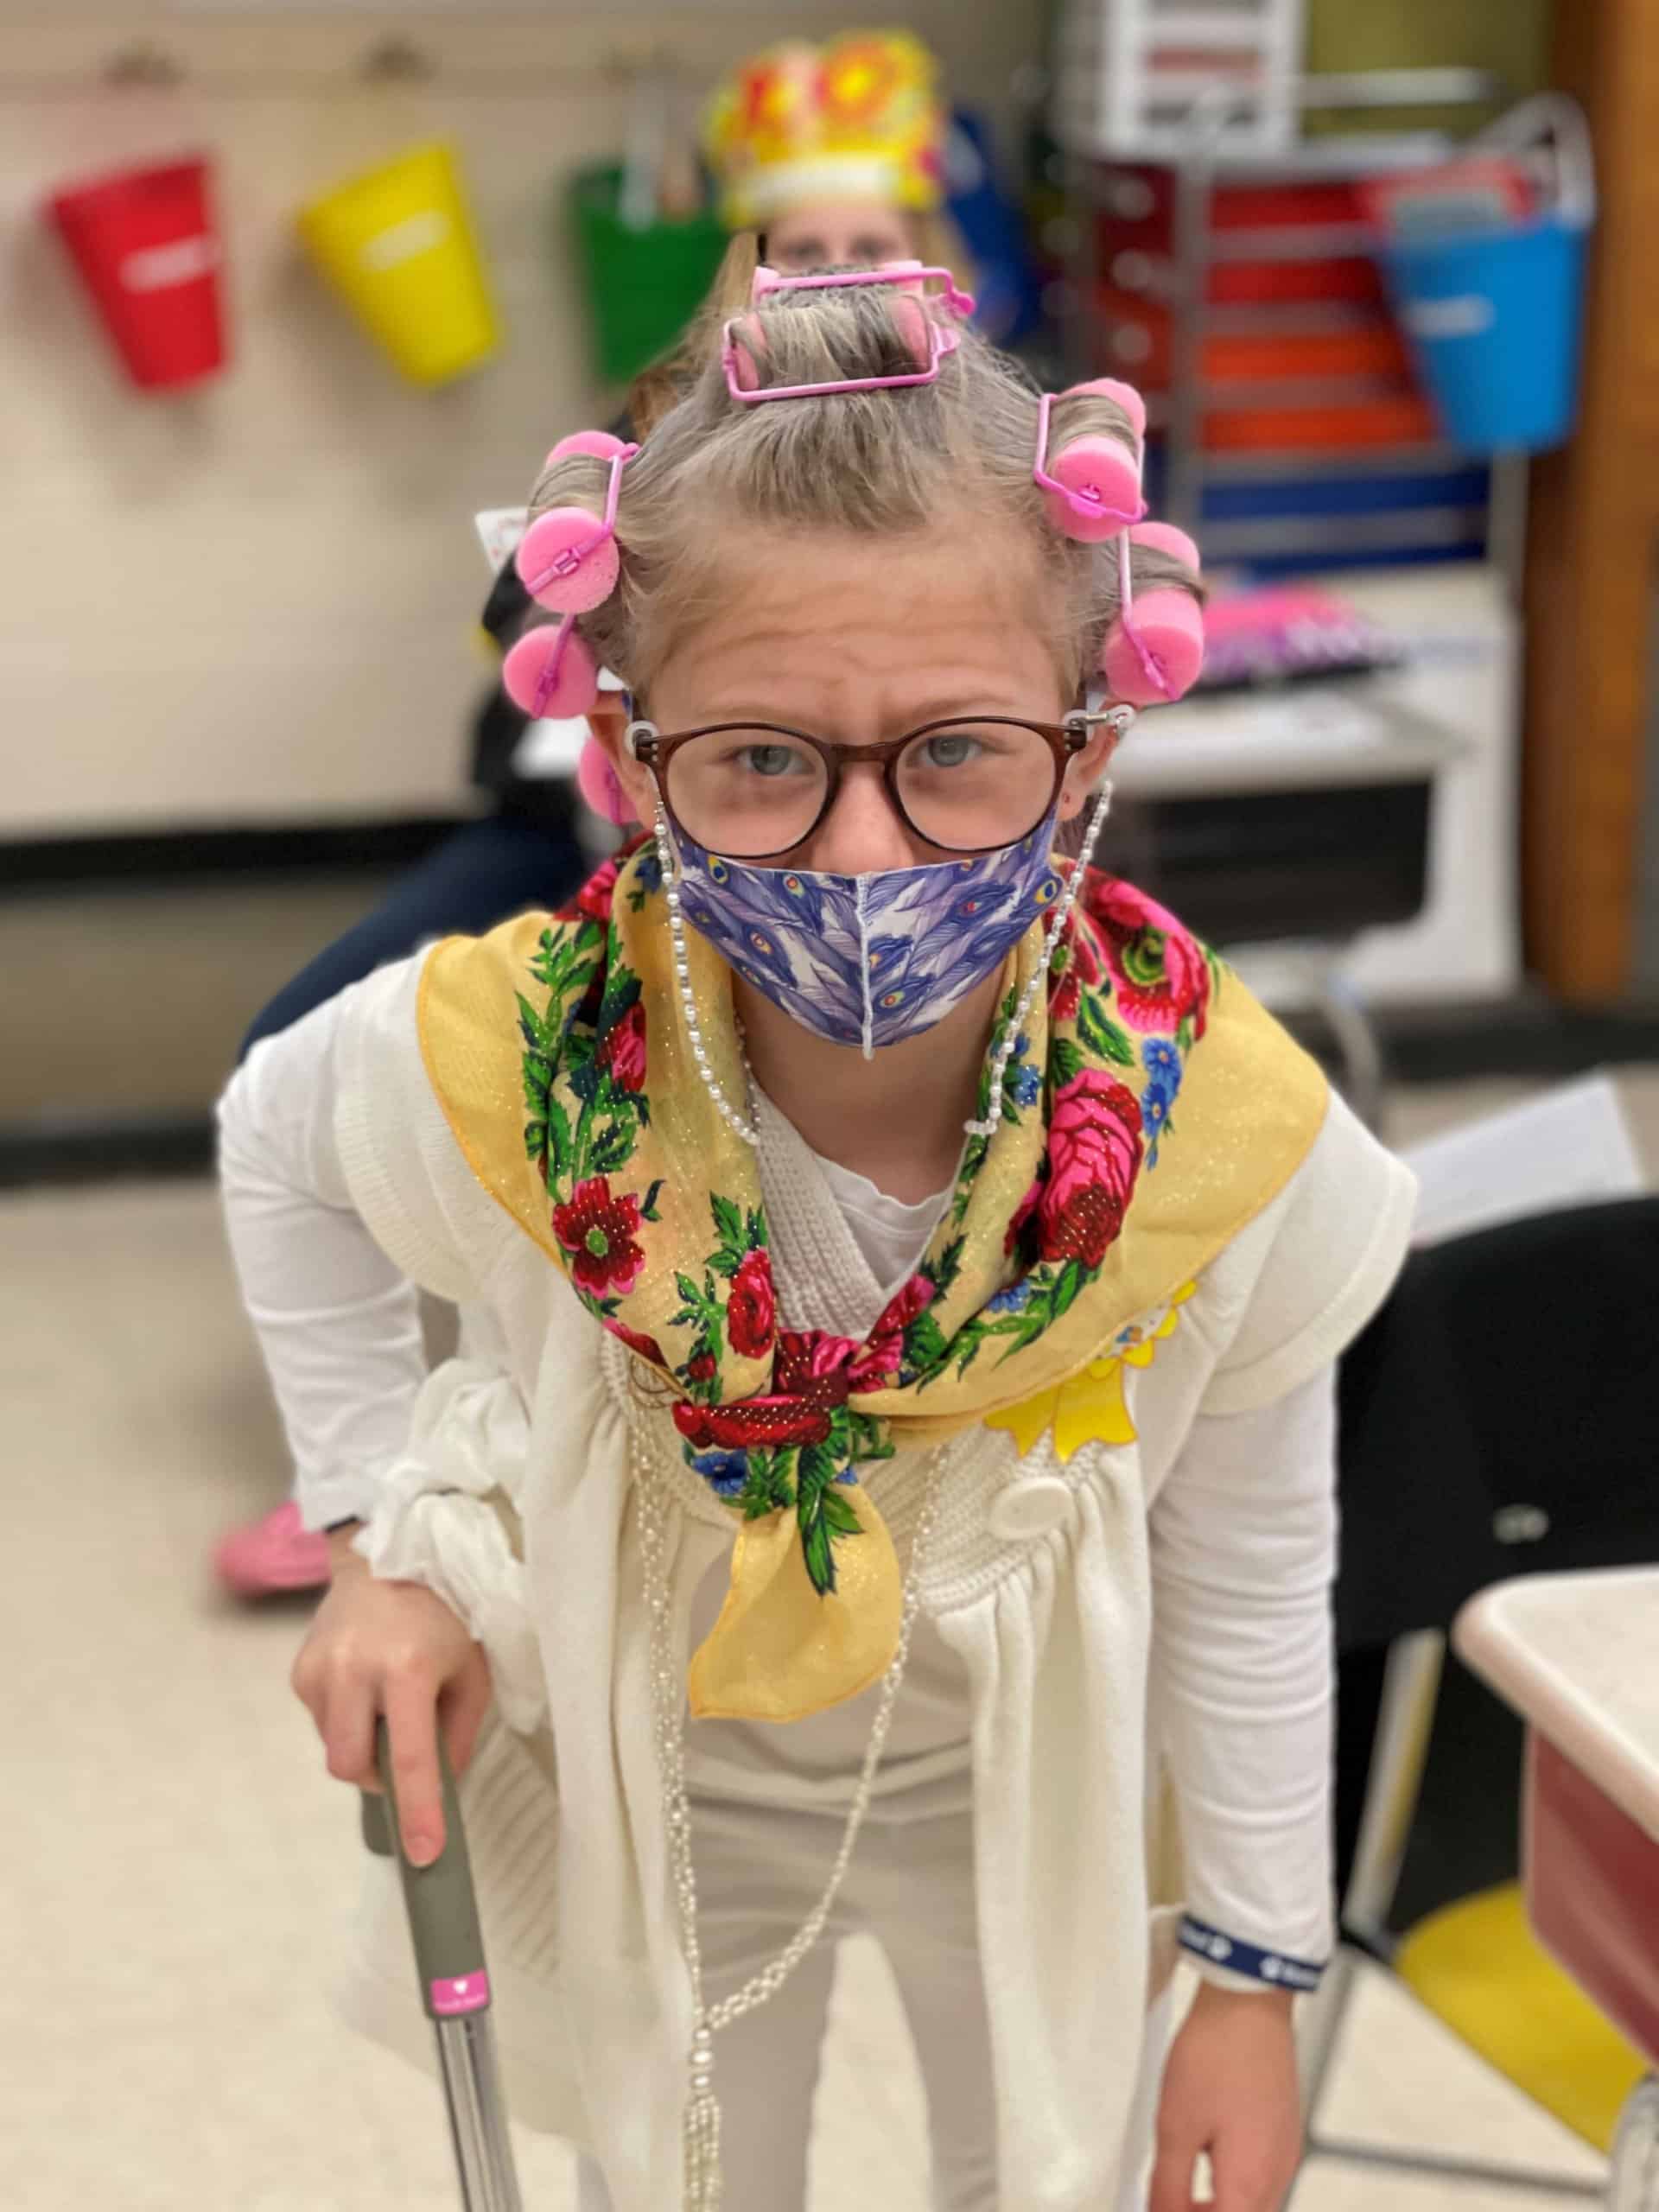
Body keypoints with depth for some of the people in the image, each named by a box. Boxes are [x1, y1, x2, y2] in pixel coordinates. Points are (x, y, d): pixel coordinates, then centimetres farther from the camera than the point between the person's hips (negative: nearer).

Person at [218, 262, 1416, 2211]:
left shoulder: (1231, 1144, -30)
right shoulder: (497, 1076, -32)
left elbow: (1248, 1584, -12)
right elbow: (277, 1142, -5)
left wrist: (1252, 1971, -2)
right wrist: (380, 1541, -11)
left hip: (1034, 1786, 0)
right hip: (652, 1781, 0)